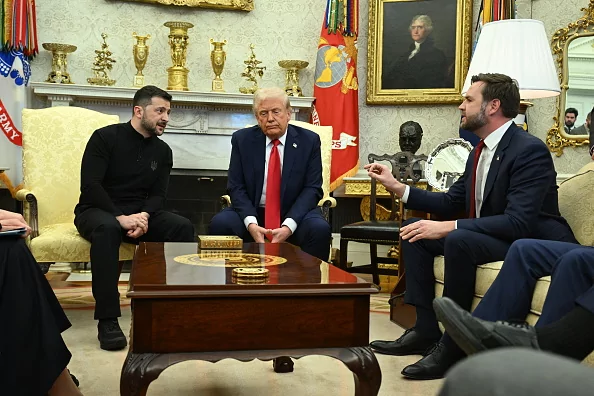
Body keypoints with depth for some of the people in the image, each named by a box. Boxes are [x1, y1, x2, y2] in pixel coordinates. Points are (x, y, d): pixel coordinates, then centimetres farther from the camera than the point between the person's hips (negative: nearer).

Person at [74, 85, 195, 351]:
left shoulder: (162, 151, 8)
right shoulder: (105, 137, -7)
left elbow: (158, 195, 3)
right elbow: (90, 185, -16)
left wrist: (145, 216, -20)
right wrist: (120, 217, -28)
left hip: (140, 214, 5)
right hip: (98, 210, -5)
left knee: (183, 227, -21)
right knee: (108, 228, -40)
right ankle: (107, 320, -37)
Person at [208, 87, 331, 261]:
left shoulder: (309, 140, -2)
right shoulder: (242, 139, 1)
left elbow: (312, 188, -6)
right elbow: (236, 187, -2)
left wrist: (289, 225, -22)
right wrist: (251, 223, -21)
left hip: (294, 214, -1)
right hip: (252, 212, 1)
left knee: (320, 229, -31)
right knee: (219, 223, -27)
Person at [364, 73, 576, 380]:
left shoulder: (530, 150, -20)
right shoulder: (480, 151, 9)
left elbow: (518, 223, -30)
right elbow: (450, 202, 13)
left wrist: (447, 227, -32)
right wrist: (397, 187, 4)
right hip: (487, 238, 10)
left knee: (458, 239, -34)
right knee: (415, 231, 3)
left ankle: (454, 343, -20)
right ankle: (426, 329, -2)